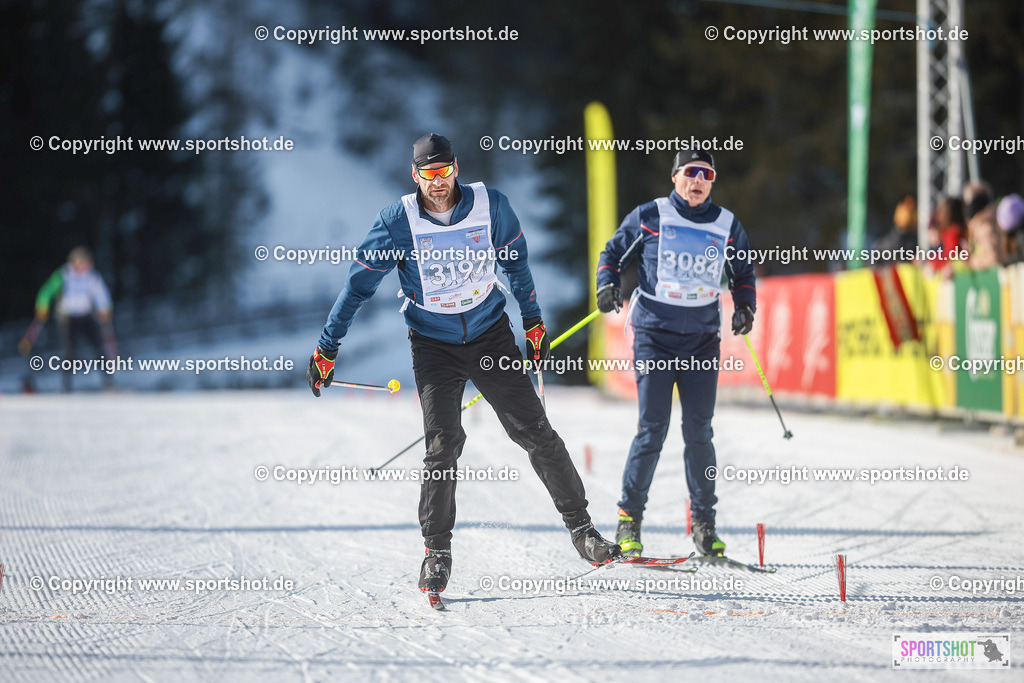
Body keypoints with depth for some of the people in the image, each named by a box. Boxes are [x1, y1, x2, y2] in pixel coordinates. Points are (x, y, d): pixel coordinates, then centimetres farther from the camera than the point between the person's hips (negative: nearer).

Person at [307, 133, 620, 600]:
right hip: (433, 345, -2)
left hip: (490, 334, 2)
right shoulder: (399, 222, -13)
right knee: (443, 444, -12)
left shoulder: (490, 205, -8)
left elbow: (514, 260, 10)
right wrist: (326, 350, -5)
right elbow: (359, 284, -5)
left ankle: (580, 525, 11)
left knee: (534, 431, -1)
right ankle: (437, 552, 1)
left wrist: (533, 321, 15)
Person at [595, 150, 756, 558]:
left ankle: (704, 523, 8)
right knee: (653, 430, -8)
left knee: (698, 433, -1)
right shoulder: (650, 217, -1)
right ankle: (629, 517, 4)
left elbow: (743, 273, 21)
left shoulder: (727, 226, 8)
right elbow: (613, 253, 9)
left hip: (703, 340, 3)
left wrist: (745, 307, 5)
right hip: (655, 336, -2)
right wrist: (608, 284, -8)